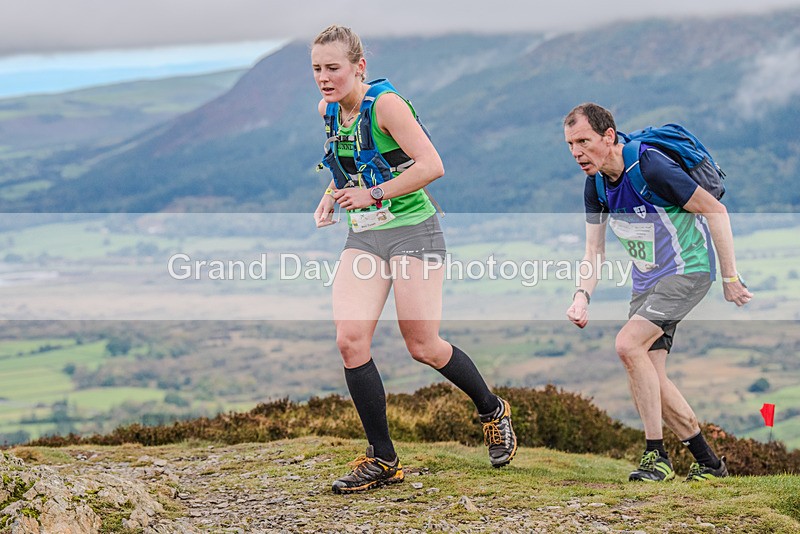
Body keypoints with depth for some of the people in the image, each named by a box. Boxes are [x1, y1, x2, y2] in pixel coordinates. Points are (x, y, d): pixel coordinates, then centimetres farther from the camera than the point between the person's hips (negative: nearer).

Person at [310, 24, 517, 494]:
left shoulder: (385, 103, -17)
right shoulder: (329, 110, 6)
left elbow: (432, 166, -25)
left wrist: (372, 194, -21)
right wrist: (331, 199, 9)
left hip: (412, 230, -6)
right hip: (363, 236, 6)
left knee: (423, 346, -3)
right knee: (350, 338, -11)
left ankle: (494, 410, 27)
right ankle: (382, 459, -1)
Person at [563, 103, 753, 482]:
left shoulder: (650, 167, -25)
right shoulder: (596, 184, -1)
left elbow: (715, 210, -18)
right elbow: (594, 249, 6)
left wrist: (730, 278, -16)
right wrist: (582, 295, -12)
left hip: (688, 269, -8)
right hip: (647, 280, 8)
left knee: (628, 344, -24)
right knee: (649, 379, 3)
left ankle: (657, 457, -14)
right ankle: (708, 463, 17)